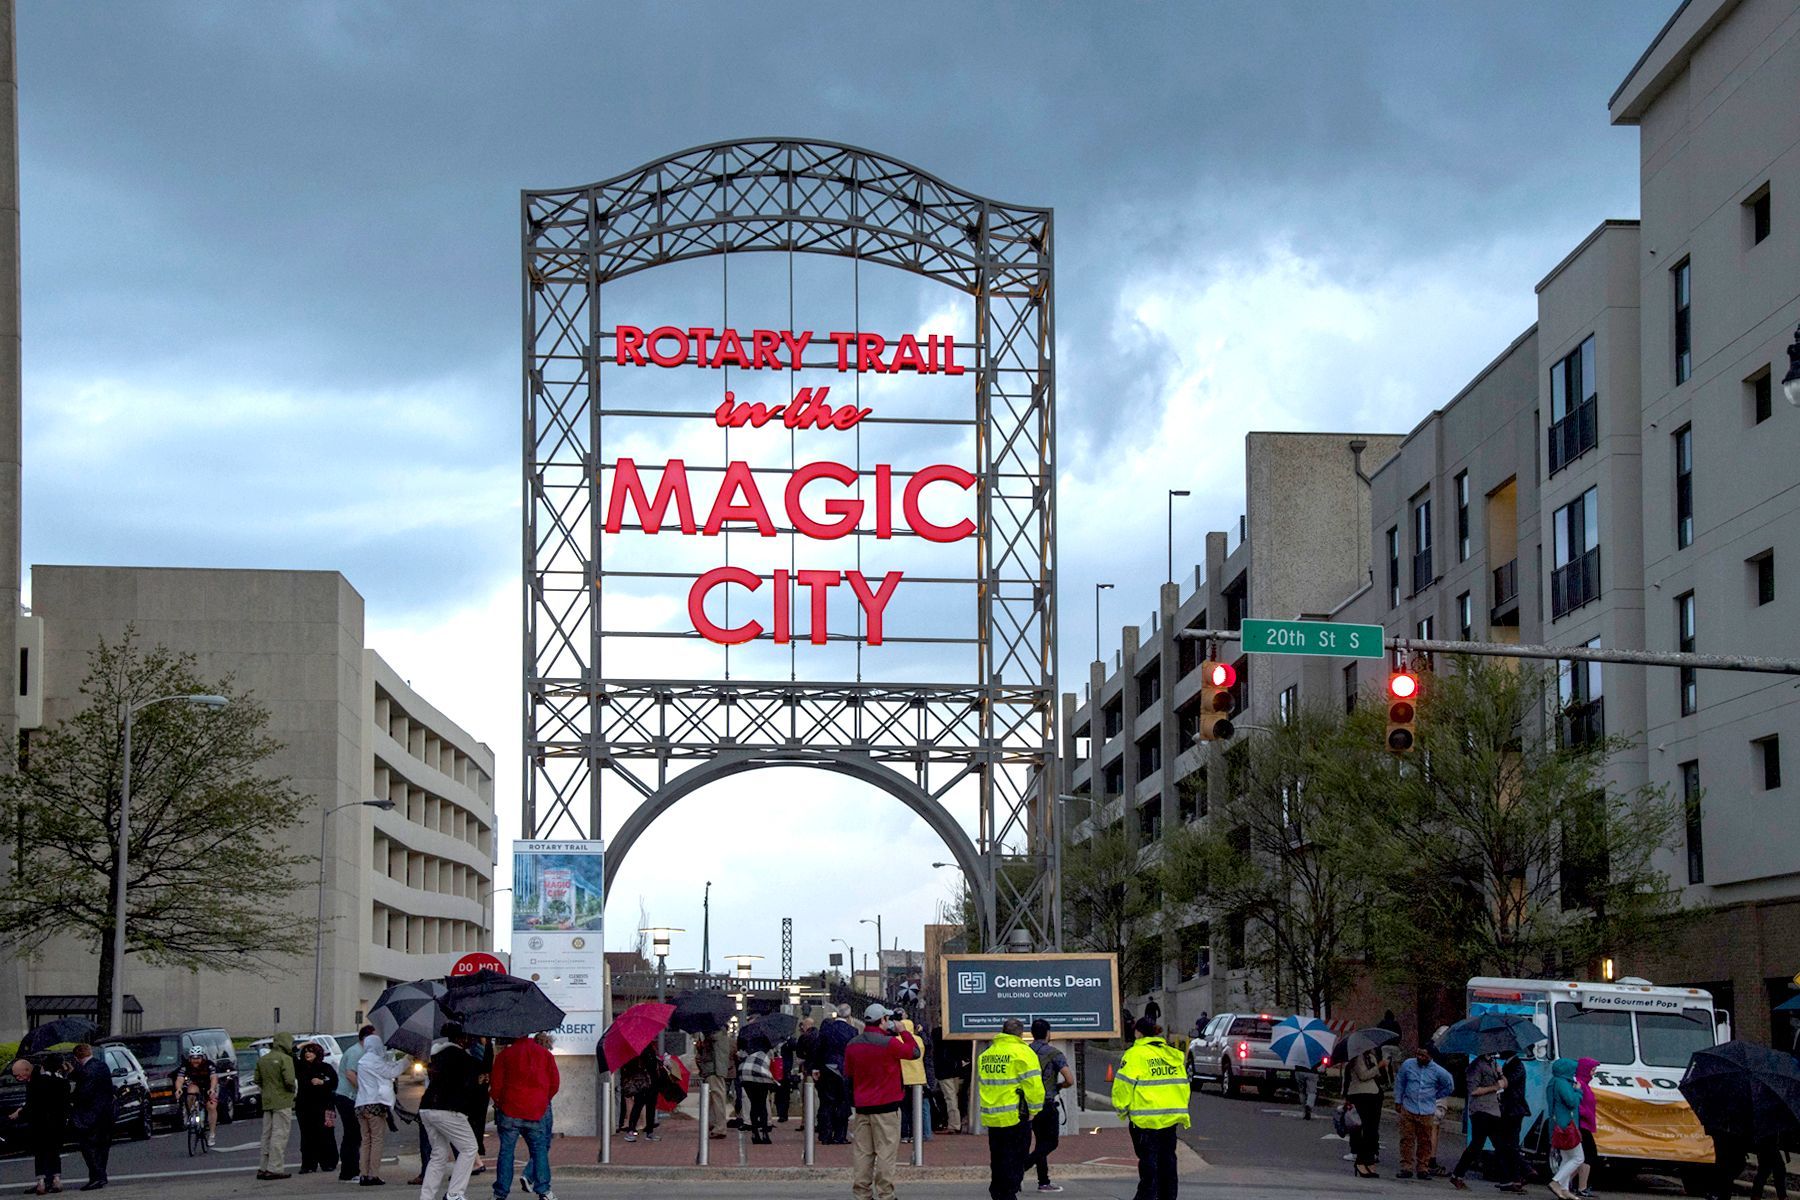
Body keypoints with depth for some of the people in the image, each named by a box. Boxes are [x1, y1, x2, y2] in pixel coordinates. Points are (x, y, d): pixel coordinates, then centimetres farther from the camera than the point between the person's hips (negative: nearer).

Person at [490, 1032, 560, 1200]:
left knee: (506, 1151, 3)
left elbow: (495, 1084, 1)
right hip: (537, 1110, 1)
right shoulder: (545, 1053, 7)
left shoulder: (504, 1055, 2)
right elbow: (555, 1082, 6)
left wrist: (498, 1102, 17)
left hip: (509, 1110, -1)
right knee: (540, 1149, 7)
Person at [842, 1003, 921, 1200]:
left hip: (861, 1107, 6)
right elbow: (914, 1052, -1)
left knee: (862, 1153, 7)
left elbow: (848, 1078, 13)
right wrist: (903, 1032, 10)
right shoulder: (889, 1043, -13)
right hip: (886, 1106, -6)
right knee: (886, 1152, -1)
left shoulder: (852, 1046, 7)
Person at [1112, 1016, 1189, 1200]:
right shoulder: (1173, 1054, 12)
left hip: (1146, 1117, -6)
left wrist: (1122, 1108, 2)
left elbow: (1124, 1085, -12)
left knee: (1148, 1159, -2)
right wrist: (1181, 1111, 25)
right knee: (1167, 1158, 12)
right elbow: (1183, 1083, 17)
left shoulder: (1135, 1054, -9)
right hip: (1171, 1116, 6)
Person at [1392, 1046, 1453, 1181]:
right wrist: (1398, 1101, 11)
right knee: (1407, 1139, -2)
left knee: (1425, 1141, 3)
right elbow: (1399, 1083, 12)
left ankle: (1423, 1168, 11)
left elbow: (1449, 1087, 12)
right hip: (1408, 1110, 0)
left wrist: (1434, 1096, 12)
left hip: (1427, 1112, 0)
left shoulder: (1437, 1071, -3)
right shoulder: (1407, 1065, -1)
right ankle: (1406, 1168, 3)